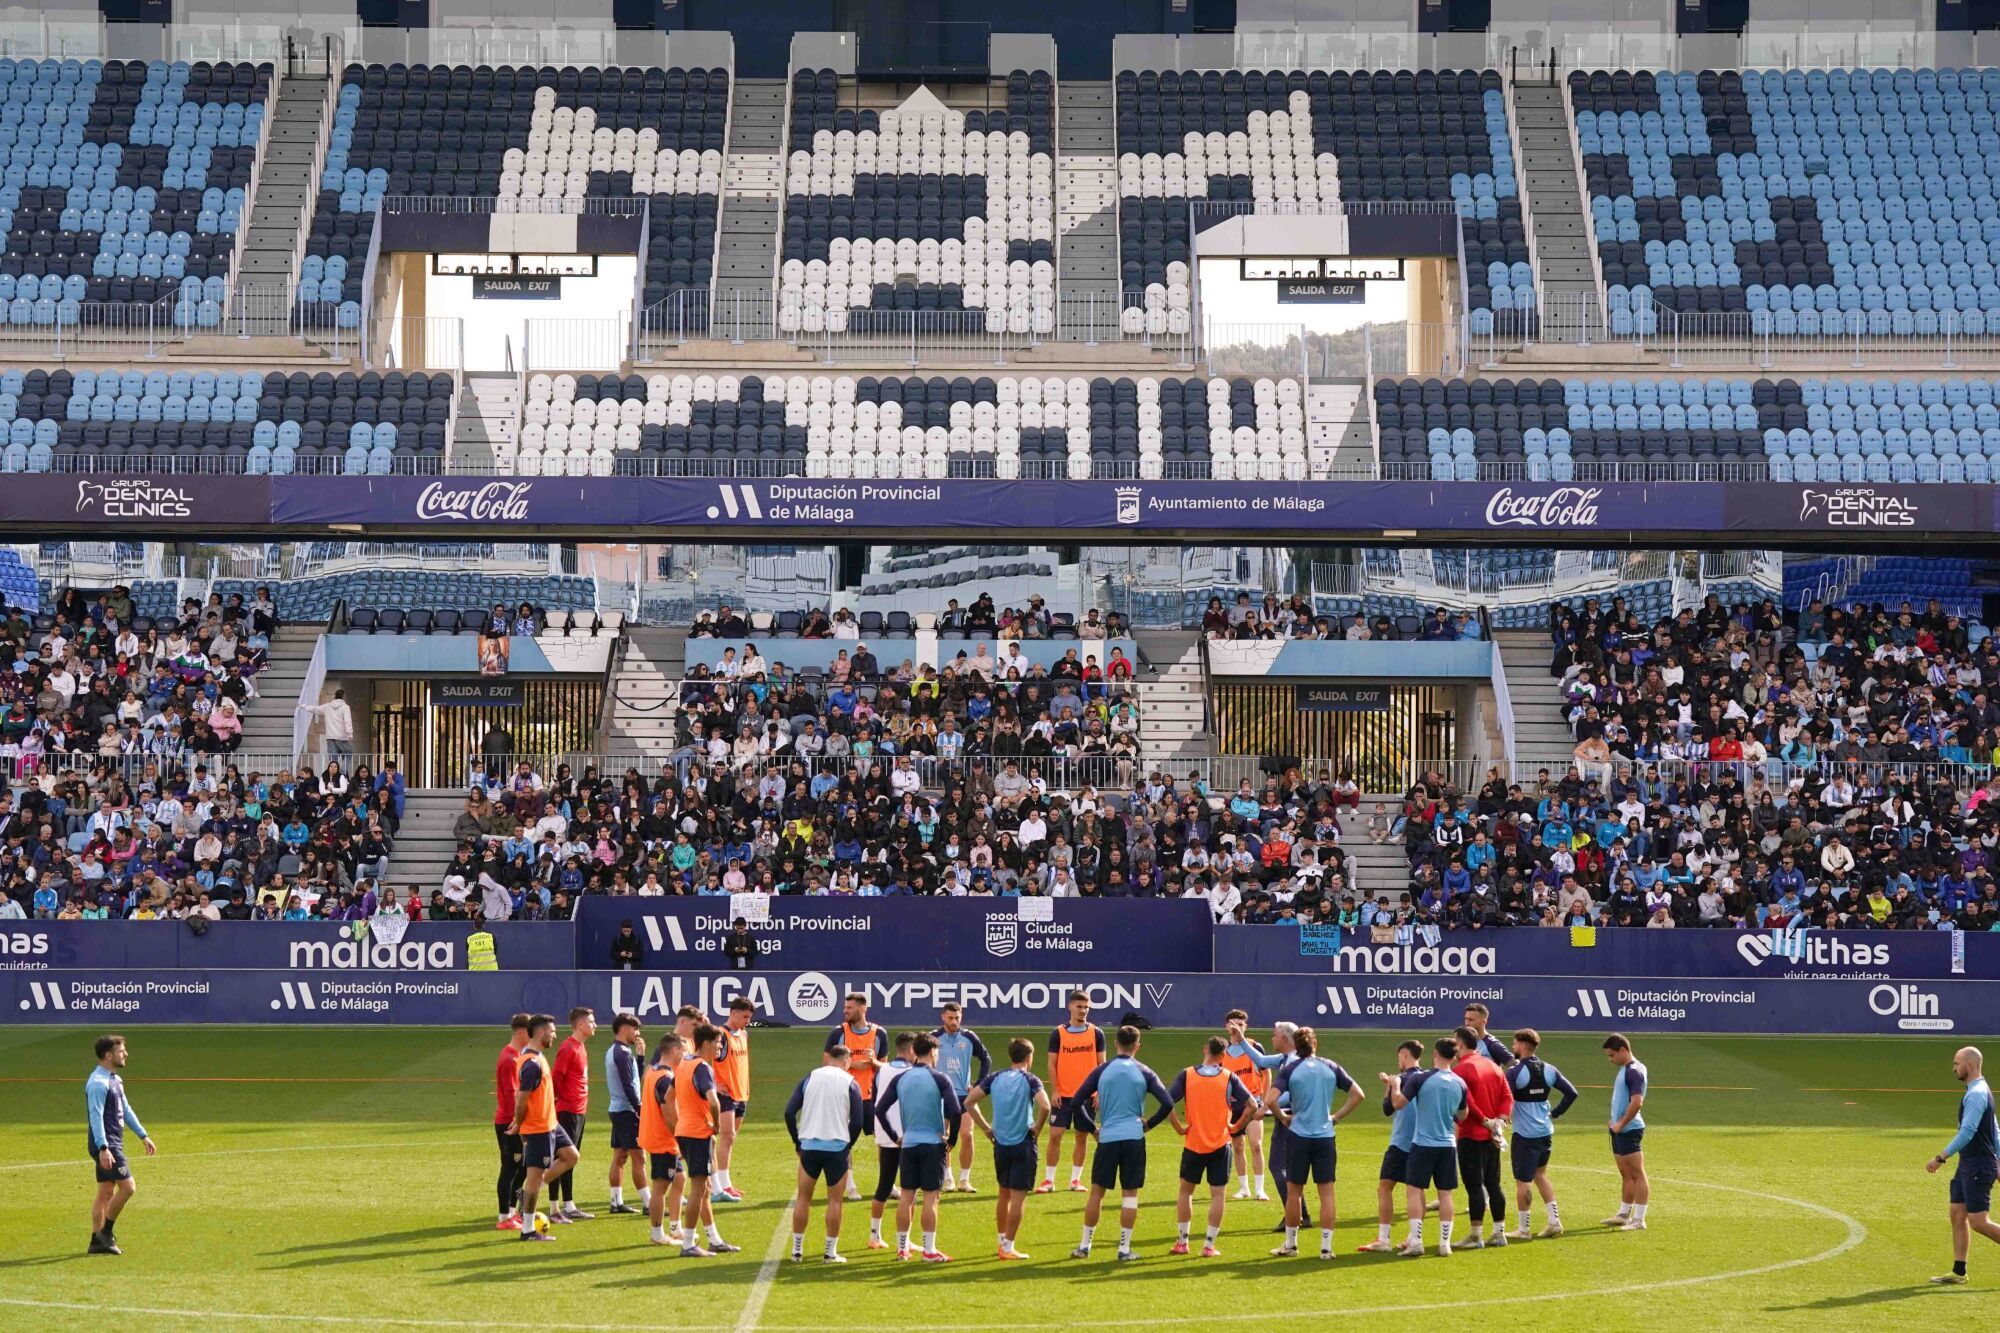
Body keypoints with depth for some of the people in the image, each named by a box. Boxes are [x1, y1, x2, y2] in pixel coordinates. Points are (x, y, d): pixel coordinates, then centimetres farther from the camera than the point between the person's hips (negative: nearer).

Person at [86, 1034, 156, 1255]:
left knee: (106, 1192, 10)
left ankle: (97, 1241, 14)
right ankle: (106, 1232, -1)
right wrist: (103, 1148, -28)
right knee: (128, 1186, -11)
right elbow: (96, 1116, -22)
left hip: (114, 1144, 10)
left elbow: (126, 1110, 23)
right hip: (106, 1146, -10)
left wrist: (143, 1135, 23)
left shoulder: (114, 1080, 15)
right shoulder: (98, 1083, -16)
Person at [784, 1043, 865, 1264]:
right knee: (835, 1200, 8)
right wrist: (848, 1145, 10)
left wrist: (797, 1142, 9)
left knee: (803, 1197, 13)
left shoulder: (809, 1078, 5)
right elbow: (857, 1122, -4)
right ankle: (830, 1252, 8)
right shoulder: (850, 1083, 0)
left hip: (809, 1146, 1)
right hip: (838, 1147, -1)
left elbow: (789, 1112, 0)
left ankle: (797, 1250, 13)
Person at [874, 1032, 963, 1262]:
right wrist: (951, 1139, -4)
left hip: (908, 1144, 4)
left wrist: (895, 1136, 11)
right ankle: (929, 1250, 1)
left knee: (906, 1197, 10)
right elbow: (956, 1111, -17)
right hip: (933, 1144, -4)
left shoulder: (900, 1079, 3)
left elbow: (880, 1109, 3)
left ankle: (902, 1248, 15)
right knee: (930, 1198, -1)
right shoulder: (939, 1079, -8)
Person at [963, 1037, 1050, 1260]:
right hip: (1023, 1144, -5)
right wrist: (1037, 1128, -10)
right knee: (1018, 1197, 1)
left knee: (1004, 1195, 19)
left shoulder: (995, 1078, 4)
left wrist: (986, 1127, 8)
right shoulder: (1030, 1080, -10)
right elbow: (1044, 1106, -26)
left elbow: (968, 1102, 4)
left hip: (1000, 1144, 5)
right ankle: (1008, 1248, 1)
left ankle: (1002, 1242, 28)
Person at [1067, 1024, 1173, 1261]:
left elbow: (1077, 1101, 1)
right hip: (1134, 1138, -1)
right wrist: (1149, 1124, 8)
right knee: (1130, 1194, 5)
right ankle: (1124, 1248, 5)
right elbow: (1168, 1104, -5)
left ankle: (1084, 1245, 12)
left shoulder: (1101, 1071, 3)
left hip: (1107, 1138, 1)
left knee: (1096, 1191, 9)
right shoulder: (1144, 1073, 1)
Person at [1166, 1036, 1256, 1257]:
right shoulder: (1229, 1078, -5)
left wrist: (1179, 1128, -4)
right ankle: (1209, 1245, 4)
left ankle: (1182, 1242, 19)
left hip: (1193, 1143, 1)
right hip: (1220, 1144, -1)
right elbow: (1252, 1106, -9)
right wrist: (1236, 1127, 1)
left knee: (1186, 1190, 16)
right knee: (1218, 1194, 6)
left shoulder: (1186, 1075, -5)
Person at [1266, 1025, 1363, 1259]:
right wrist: (1337, 1117, 7)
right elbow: (1357, 1094, 3)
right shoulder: (1331, 1067, 3)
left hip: (1299, 1135, -1)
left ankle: (1290, 1244, 20)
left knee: (1294, 1191, 11)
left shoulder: (1290, 1070, -5)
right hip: (1325, 1136, 1)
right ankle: (1326, 1247, 4)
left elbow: (1271, 1099, -17)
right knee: (1326, 1192, 5)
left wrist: (1283, 1117, 0)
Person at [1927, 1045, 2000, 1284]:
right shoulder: (1979, 1092, 15)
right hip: (1968, 1166, 10)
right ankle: (1958, 1272, 10)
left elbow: (1967, 1132, -25)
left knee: (1978, 1222, -8)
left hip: (1978, 1168, -10)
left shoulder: (1976, 1094, -18)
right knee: (1958, 1215, 7)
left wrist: (1940, 1158, -23)